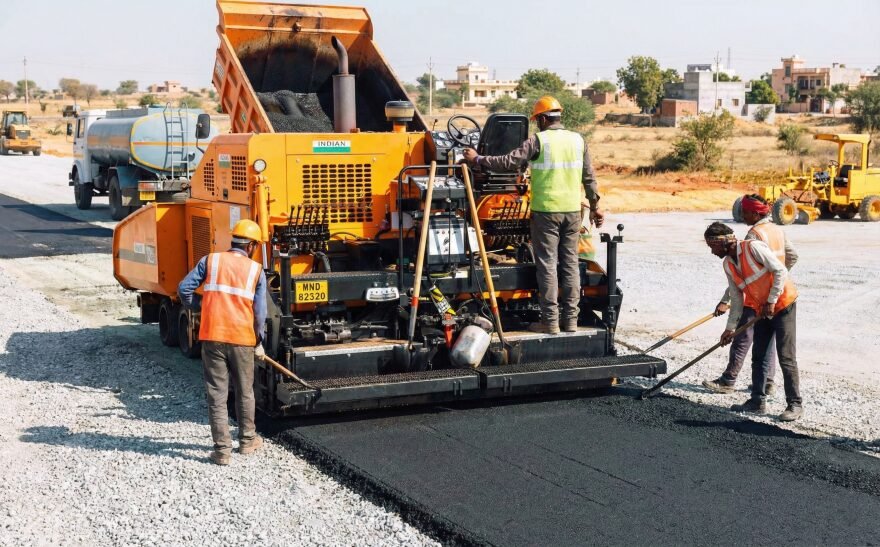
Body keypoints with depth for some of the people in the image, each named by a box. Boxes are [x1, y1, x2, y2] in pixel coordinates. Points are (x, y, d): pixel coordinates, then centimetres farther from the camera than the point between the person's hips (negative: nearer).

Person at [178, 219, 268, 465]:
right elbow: (260, 311, 0)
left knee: (217, 395, 4)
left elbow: (184, 289, 0)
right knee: (245, 392, 18)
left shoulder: (211, 260, 4)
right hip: (242, 339, 0)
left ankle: (222, 449, 3)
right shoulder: (256, 270, 3)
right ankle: (247, 440, 31)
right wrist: (259, 342, 13)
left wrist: (196, 307, 20)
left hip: (212, 336, 0)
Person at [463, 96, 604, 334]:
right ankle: (571, 319, 12)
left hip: (546, 210, -5)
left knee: (547, 265, 0)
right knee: (570, 263, 9)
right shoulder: (578, 140, 7)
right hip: (573, 210, 5)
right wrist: (595, 205, 19)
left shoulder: (539, 140, -8)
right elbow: (589, 177, 10)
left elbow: (509, 162, -13)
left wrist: (478, 159, -3)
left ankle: (550, 321, 0)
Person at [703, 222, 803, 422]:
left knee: (786, 357, -8)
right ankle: (758, 401, 17)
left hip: (782, 305, -8)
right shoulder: (728, 264, 5)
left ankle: (795, 404, -1)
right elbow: (737, 299, 9)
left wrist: (771, 302, -19)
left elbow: (780, 271, -20)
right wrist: (730, 327, 5)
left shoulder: (753, 247, -19)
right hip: (762, 311, 8)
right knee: (758, 356, 9)